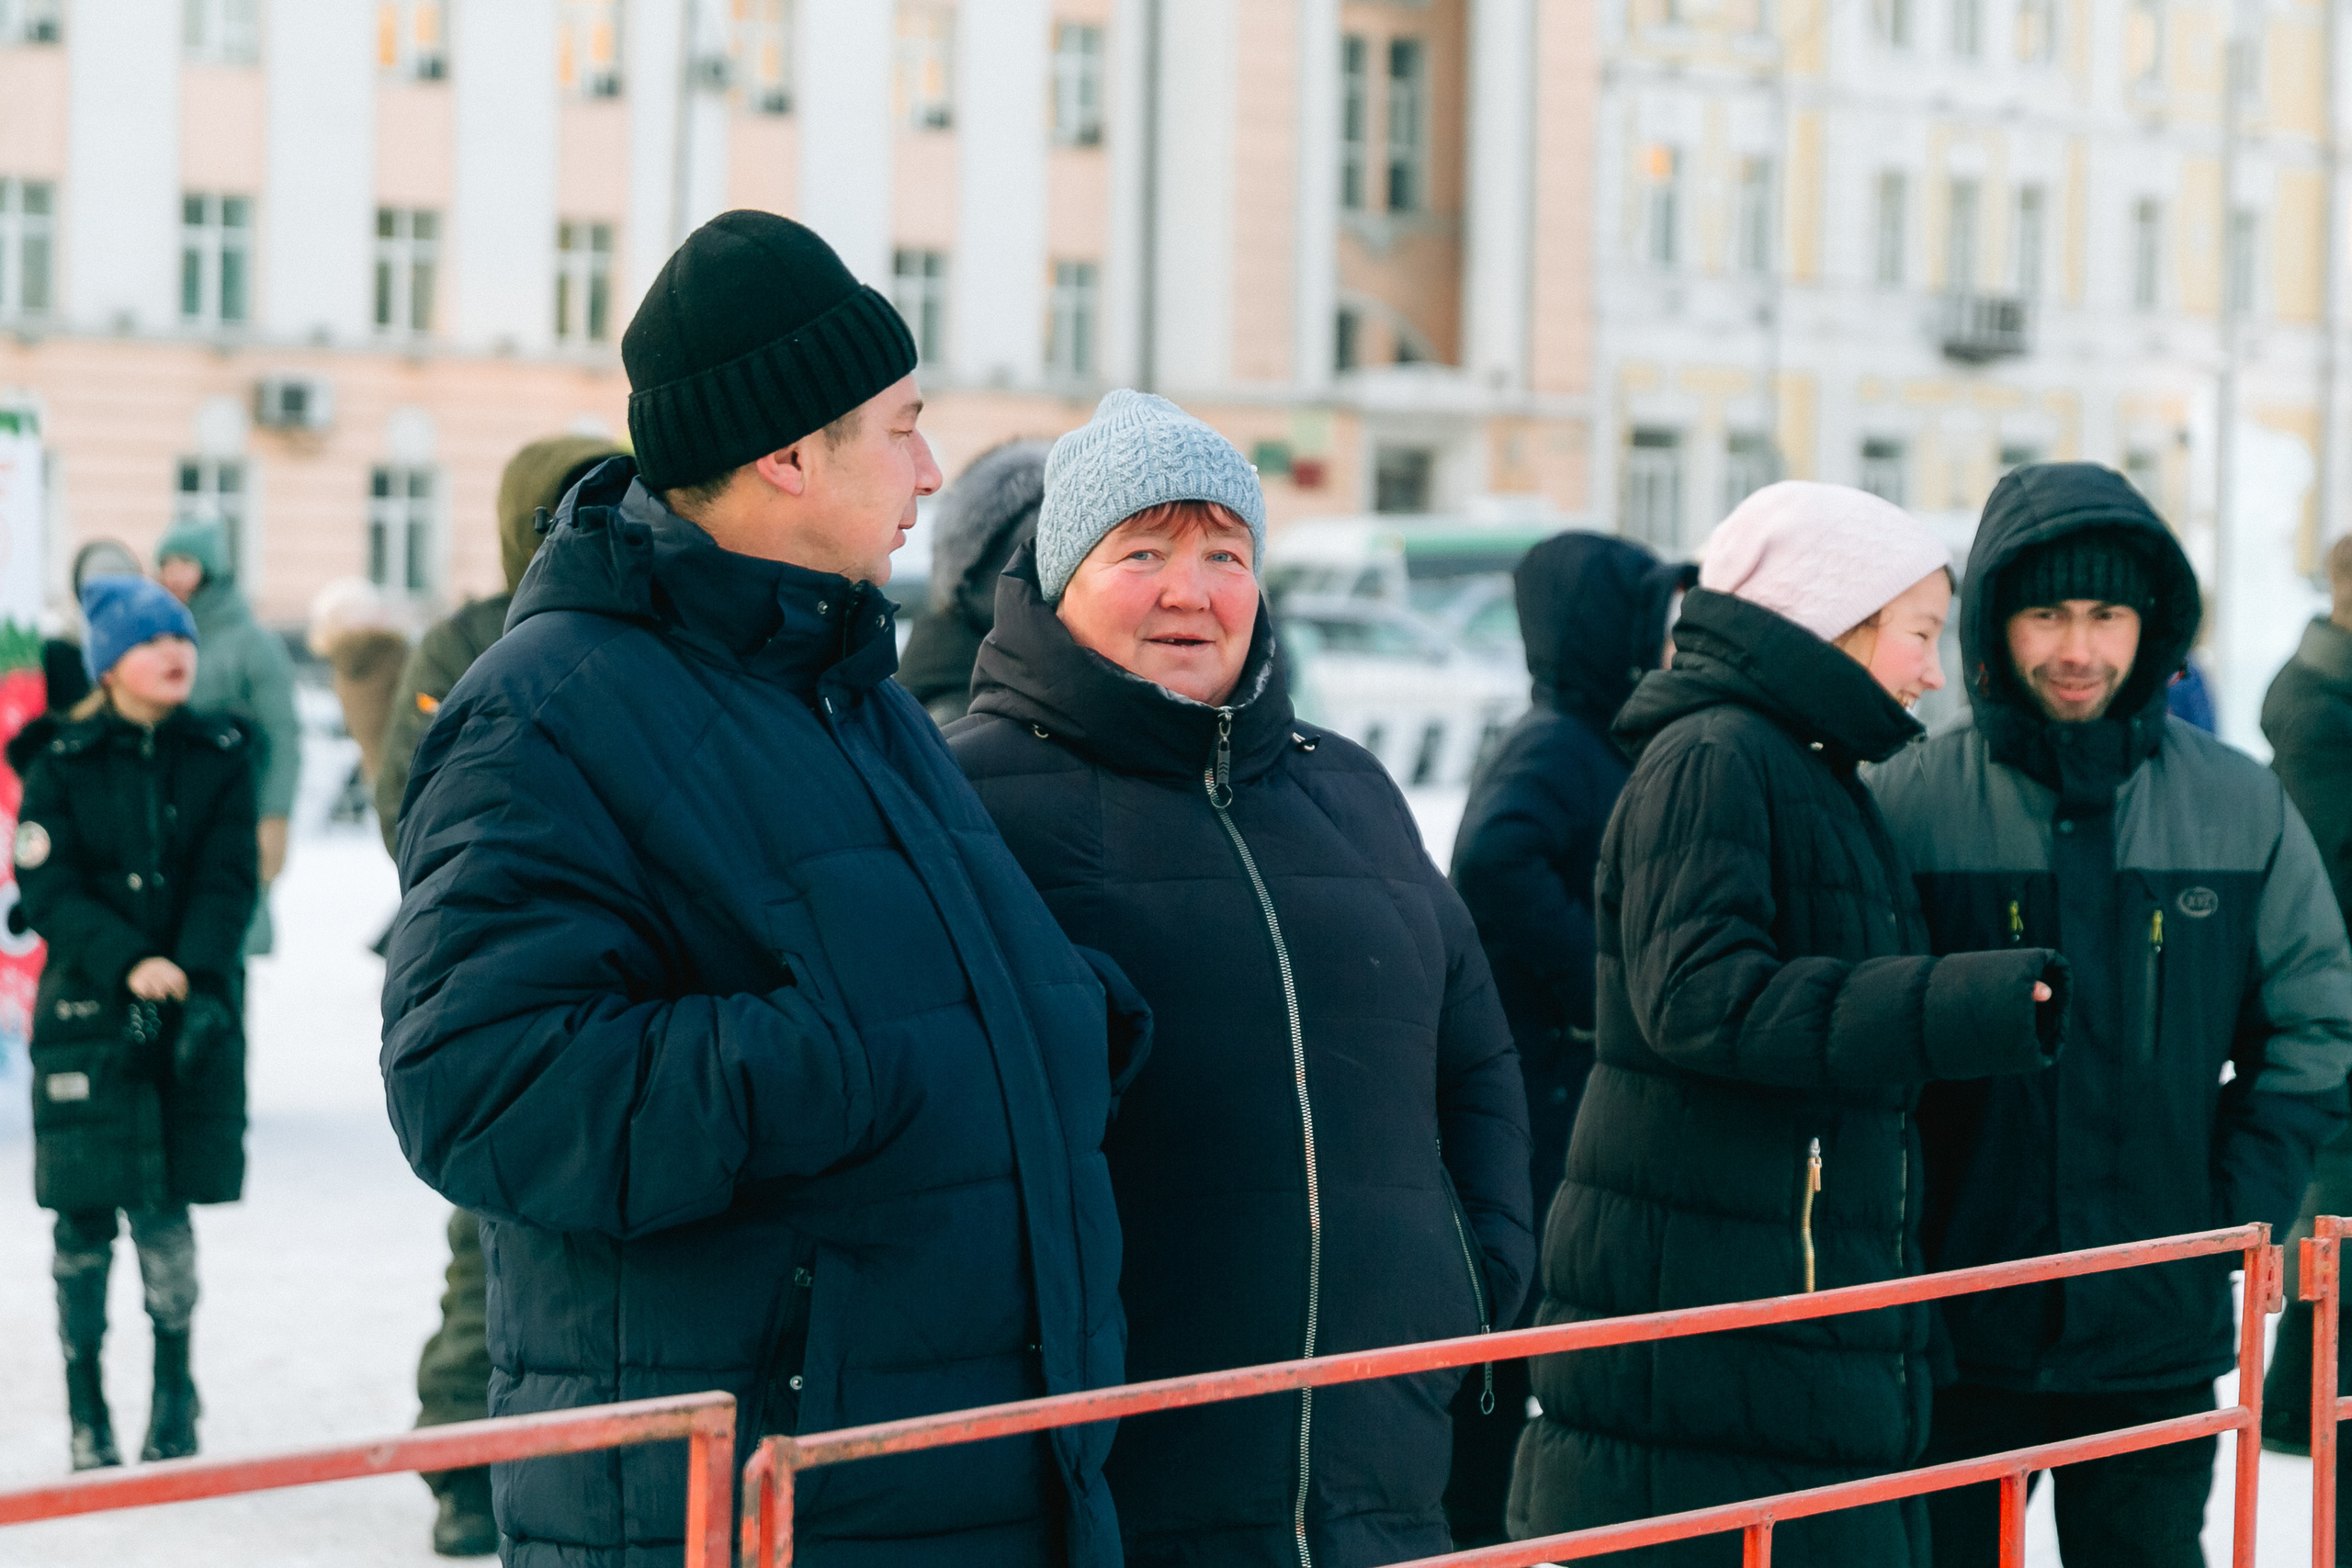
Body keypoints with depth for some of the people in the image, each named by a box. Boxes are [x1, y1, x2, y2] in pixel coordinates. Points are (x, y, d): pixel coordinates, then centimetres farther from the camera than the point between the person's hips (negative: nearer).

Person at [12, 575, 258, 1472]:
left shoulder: (220, 758, 4)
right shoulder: (61, 765, 0)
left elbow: (228, 881, -2)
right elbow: (49, 893, -6)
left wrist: (199, 984, -17)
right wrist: (129, 965, -21)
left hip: (193, 1010, 1)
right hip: (86, 1013, -1)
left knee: (165, 1213, -2)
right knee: (85, 1220, 1)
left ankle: (173, 1398, 16)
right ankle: (87, 1416, 14)